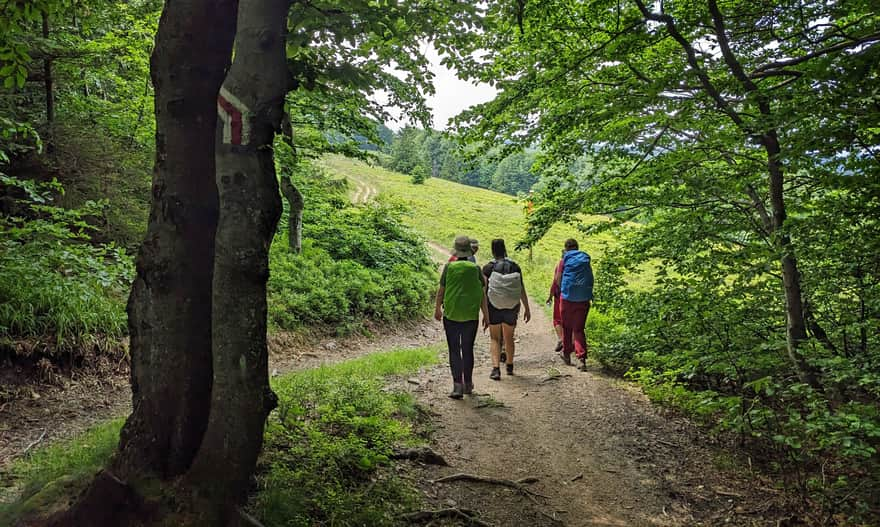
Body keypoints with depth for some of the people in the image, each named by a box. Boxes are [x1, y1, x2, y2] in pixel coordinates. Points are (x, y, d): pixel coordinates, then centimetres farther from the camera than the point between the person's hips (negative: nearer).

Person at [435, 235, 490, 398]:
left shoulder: (449, 267, -4)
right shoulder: (475, 268, -2)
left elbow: (441, 290, 1)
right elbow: (482, 293, -2)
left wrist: (437, 309, 16)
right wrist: (486, 315, 6)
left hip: (451, 314, -1)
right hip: (471, 315, 2)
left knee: (454, 350, 3)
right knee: (468, 349, 15)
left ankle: (458, 385, -7)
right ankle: (468, 384, 25)